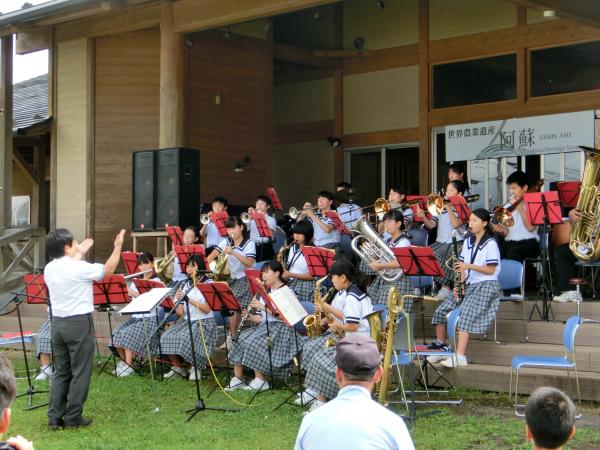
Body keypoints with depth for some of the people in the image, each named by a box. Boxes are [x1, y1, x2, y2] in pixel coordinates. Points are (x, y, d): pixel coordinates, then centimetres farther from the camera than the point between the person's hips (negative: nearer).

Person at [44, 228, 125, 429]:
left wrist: (79, 253, 34)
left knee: (61, 371, 13)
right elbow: (108, 270, -4)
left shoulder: (49, 269, 6)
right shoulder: (79, 268, -15)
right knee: (80, 372, 1)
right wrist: (118, 246, 3)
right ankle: (73, 418, 4)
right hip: (79, 322, -7)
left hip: (58, 322, 7)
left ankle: (55, 417, 10)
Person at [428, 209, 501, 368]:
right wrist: (460, 283, -4)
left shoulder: (490, 244, -7)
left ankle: (460, 356, -35)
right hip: (467, 284, 8)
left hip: (485, 285, -7)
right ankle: (440, 348, 6)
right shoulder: (468, 242, 14)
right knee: (440, 311, -6)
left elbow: (491, 270, -13)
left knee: (465, 314, -28)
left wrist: (469, 266, -23)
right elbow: (463, 266, 13)